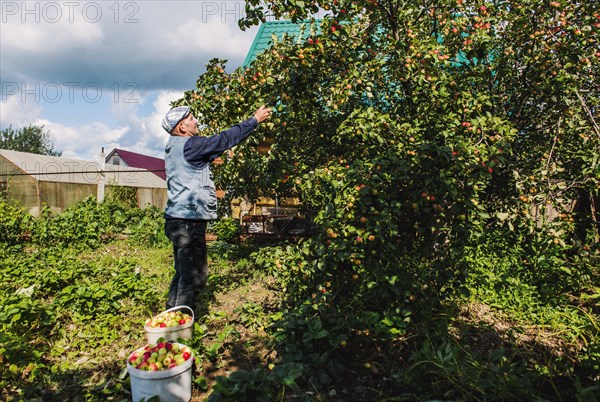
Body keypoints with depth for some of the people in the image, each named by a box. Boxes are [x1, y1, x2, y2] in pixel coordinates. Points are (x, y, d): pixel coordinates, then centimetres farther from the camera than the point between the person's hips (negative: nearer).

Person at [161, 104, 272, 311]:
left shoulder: (175, 147, 16)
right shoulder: (188, 145, -13)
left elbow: (212, 151, 22)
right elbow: (224, 139, -12)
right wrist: (254, 120, -4)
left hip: (178, 220, 11)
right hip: (188, 221, -11)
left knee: (184, 274, 20)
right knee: (194, 276, -4)